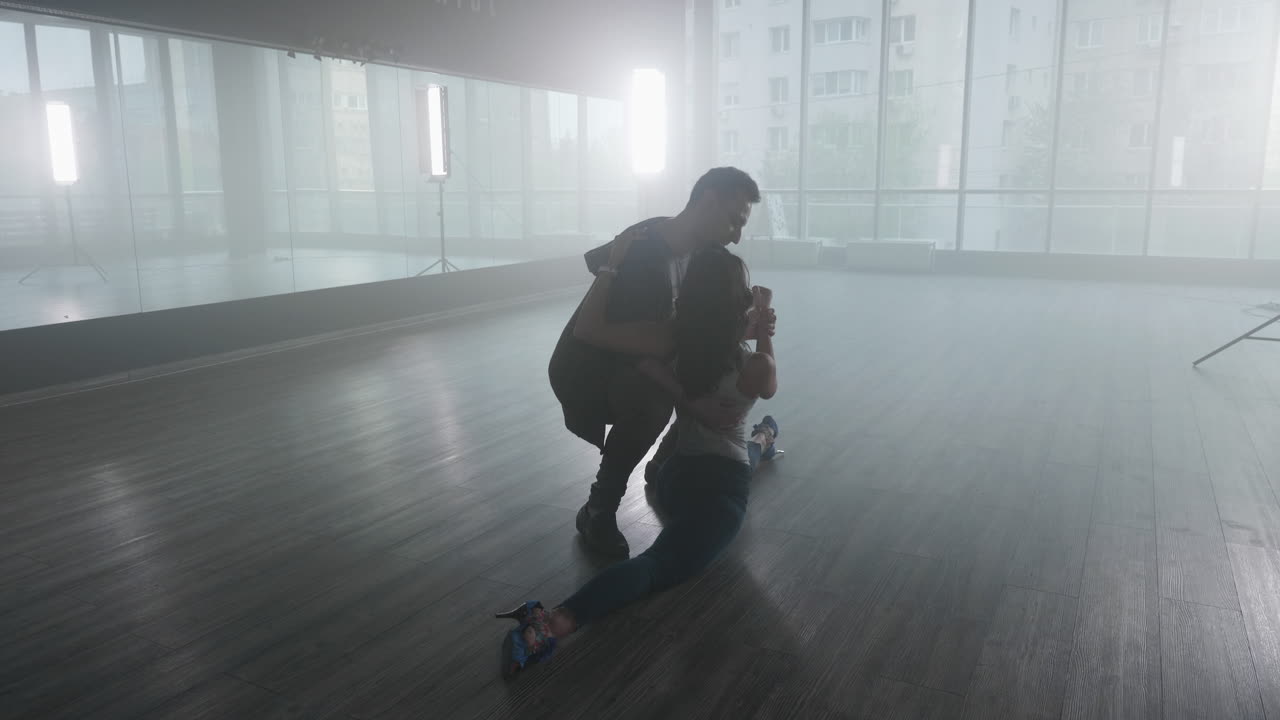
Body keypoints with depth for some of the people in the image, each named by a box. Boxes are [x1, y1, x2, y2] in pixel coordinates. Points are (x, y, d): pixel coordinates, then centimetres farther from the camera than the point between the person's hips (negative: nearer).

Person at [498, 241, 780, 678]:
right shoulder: (754, 367, -22)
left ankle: (759, 442, 75)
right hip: (720, 484, -6)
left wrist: (613, 262, -15)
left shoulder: (672, 341, -16)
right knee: (659, 566, -16)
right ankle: (555, 622, -36)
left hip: (675, 474, 7)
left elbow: (590, 327, -21)